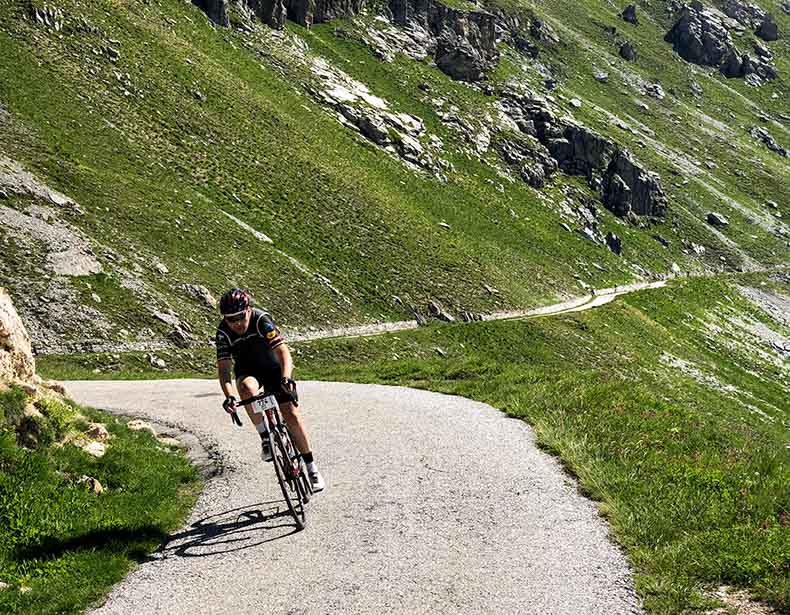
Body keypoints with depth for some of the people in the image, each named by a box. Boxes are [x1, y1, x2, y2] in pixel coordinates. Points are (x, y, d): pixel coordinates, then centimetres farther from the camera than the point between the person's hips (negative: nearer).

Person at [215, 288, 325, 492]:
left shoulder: (261, 320, -29)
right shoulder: (224, 332, -22)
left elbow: (283, 352, -37)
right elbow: (224, 367, -26)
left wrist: (286, 379, -54)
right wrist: (229, 396, -43)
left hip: (274, 367, -1)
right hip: (247, 370, 1)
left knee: (292, 414, -12)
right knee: (247, 387, -35)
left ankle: (311, 468, -1)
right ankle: (265, 436, -18)